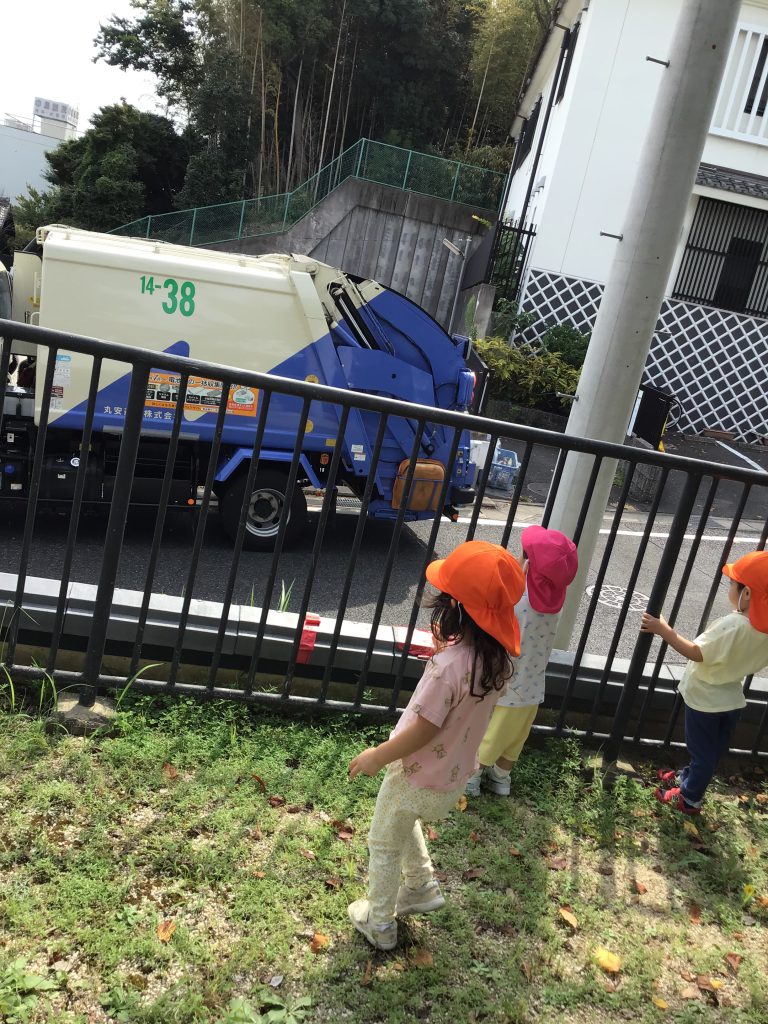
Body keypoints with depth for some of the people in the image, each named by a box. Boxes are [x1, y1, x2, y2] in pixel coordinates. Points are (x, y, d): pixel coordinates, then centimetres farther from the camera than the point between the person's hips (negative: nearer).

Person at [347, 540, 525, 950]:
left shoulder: (449, 665, -37)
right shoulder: (497, 656, -13)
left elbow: (423, 731, -27)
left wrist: (378, 756, -12)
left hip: (419, 775, -7)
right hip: (453, 773, 7)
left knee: (384, 845, 19)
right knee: (405, 824, 34)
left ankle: (378, 923, 38)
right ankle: (422, 887, 51)